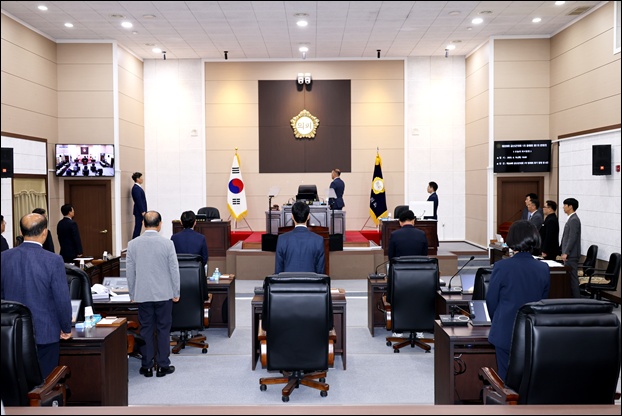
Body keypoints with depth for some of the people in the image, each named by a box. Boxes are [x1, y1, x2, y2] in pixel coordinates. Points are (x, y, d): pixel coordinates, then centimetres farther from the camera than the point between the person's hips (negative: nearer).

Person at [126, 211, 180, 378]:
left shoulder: (133, 244, -4)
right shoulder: (167, 243, -10)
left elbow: (129, 271, 2)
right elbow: (174, 269, -6)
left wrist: (132, 294, 12)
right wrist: (176, 293, 4)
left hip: (142, 295, 2)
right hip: (164, 294, -2)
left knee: (146, 330, 10)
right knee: (163, 329, 7)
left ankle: (146, 366, 16)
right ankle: (163, 366, 13)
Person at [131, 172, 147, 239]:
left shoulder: (137, 187, 15)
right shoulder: (136, 188, -16)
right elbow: (138, 201, -20)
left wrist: (143, 211, 17)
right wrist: (142, 211, -21)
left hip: (140, 211, 10)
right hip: (139, 211, -10)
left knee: (138, 228, 11)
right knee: (137, 228, -6)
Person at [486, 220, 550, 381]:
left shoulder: (502, 267, -14)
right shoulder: (543, 269, -3)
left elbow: (491, 300, -3)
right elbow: (543, 300, 8)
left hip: (506, 333, -3)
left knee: (507, 379, 6)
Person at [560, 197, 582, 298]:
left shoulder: (574, 220, -15)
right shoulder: (571, 219, 15)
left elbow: (572, 238, -20)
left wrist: (566, 253, -20)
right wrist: (564, 252, 20)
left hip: (571, 255, -10)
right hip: (569, 254, 10)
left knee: (572, 277, -6)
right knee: (570, 277, 11)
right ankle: (573, 297, 16)